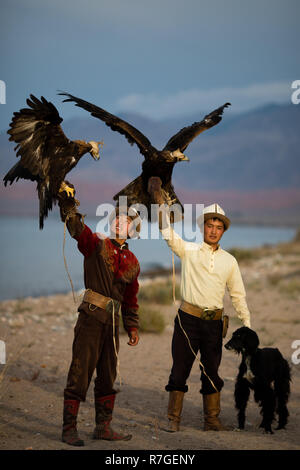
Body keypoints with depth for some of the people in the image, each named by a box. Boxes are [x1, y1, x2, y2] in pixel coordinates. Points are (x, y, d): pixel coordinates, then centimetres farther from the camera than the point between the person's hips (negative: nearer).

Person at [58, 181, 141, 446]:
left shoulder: (132, 262, 14)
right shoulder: (97, 245, 0)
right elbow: (77, 228, -18)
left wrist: (132, 326, 16)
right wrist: (68, 203, -34)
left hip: (112, 322, 6)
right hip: (91, 317, -6)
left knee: (108, 377, 13)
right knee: (80, 373, -5)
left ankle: (103, 427, 23)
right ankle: (69, 428, 1)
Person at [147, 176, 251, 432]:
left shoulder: (229, 261, 10)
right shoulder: (189, 251, 2)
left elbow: (238, 295, 15)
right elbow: (169, 234, -12)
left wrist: (247, 324, 10)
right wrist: (160, 202, -22)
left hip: (214, 322, 3)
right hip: (188, 318, -2)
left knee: (212, 372, 8)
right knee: (180, 370, -1)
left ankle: (212, 419, 18)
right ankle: (174, 419, 7)